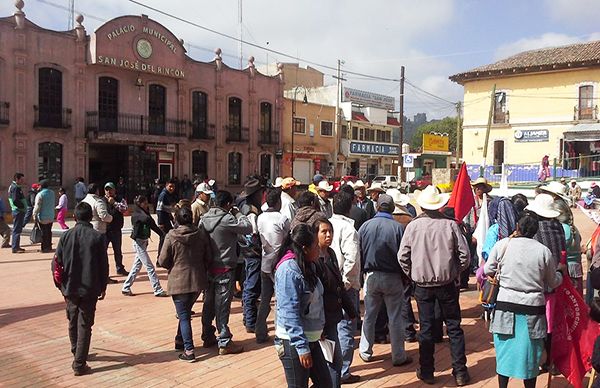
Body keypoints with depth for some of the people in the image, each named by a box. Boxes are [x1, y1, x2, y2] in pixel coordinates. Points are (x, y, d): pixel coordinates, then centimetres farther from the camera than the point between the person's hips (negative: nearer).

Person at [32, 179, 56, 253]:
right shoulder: (52, 193, 5)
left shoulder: (40, 194, -15)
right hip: (51, 216, 6)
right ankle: (49, 247, 19)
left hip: (43, 217, -6)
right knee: (49, 232, 14)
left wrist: (34, 215, -9)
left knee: (44, 233, 0)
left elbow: (37, 206, -15)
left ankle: (44, 248, 3)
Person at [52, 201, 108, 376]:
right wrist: (103, 286, 6)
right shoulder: (97, 237, -8)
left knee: (73, 321, 20)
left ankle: (77, 353, 37)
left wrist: (61, 285, 11)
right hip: (90, 288, -3)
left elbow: (56, 263, -1)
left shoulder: (66, 236, -2)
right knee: (84, 325, 2)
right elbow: (104, 265, -6)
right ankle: (79, 364, 0)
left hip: (70, 288, 3)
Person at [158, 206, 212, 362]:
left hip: (179, 281, -4)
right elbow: (208, 258, 2)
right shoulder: (201, 234, -3)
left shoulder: (171, 236, -12)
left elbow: (163, 261, -8)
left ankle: (189, 350, 0)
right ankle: (180, 340, 34)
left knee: (184, 316, 4)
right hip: (198, 280, 4)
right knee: (186, 312, 23)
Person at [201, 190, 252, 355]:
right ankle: (224, 342, 6)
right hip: (224, 269, -7)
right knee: (222, 306, -1)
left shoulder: (204, 218, 4)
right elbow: (248, 228, -14)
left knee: (209, 303, 16)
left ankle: (208, 337, 29)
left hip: (208, 267, 7)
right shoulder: (227, 219, -18)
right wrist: (238, 214, -1)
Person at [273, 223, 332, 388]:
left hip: (311, 339, 9)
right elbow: (290, 313, -23)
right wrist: (302, 347, -23)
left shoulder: (307, 266, 8)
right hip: (292, 343, -9)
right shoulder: (289, 270, -21)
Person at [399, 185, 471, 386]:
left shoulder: (413, 226, -8)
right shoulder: (450, 224, -9)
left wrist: (413, 274, 8)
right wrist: (455, 272, 10)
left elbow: (402, 257, -7)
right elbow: (465, 255, -6)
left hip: (422, 285, 0)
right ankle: (460, 372, 18)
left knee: (426, 328, 10)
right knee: (454, 327, 12)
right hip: (447, 284, 0)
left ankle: (427, 372, 19)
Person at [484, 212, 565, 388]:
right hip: (533, 308, 0)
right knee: (529, 353, 13)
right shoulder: (543, 251, -6)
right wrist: (560, 271, 26)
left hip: (506, 306, 0)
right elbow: (553, 282, 5)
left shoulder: (502, 244, -8)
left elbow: (488, 270, 1)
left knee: (505, 350, 13)